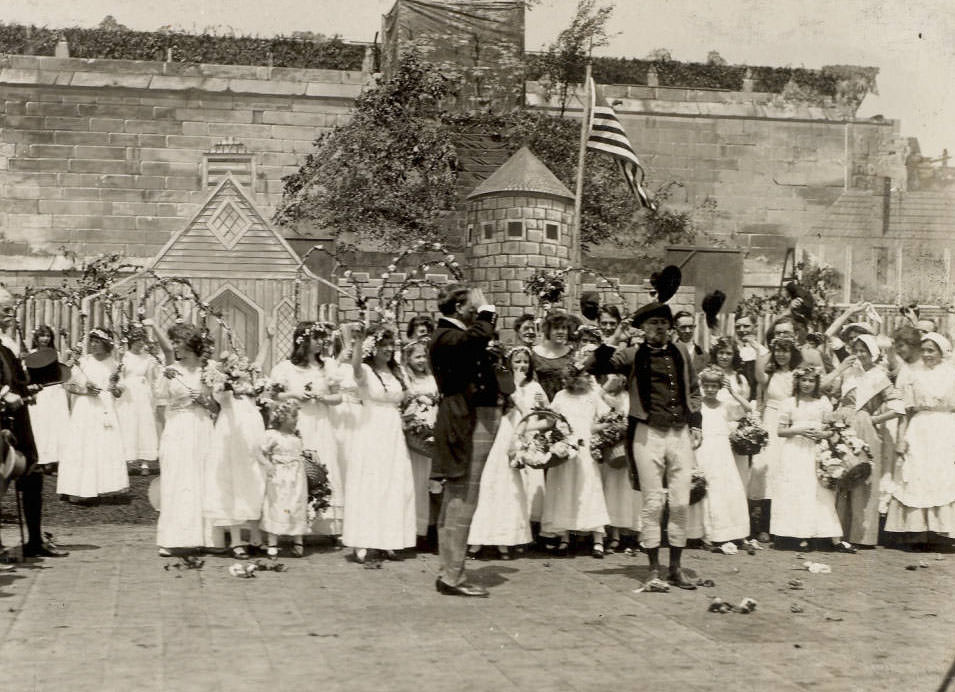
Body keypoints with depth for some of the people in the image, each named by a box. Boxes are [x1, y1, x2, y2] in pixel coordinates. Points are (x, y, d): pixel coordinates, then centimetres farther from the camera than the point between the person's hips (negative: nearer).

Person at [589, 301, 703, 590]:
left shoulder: (681, 351, 13)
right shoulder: (633, 355, 1)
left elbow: (693, 389, 21)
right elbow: (596, 366, -8)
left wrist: (696, 424, 13)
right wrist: (614, 341, -15)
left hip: (681, 433, 3)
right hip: (648, 434, -3)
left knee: (681, 504, 3)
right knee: (653, 504, -1)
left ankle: (676, 568, 13)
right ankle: (654, 569, 8)